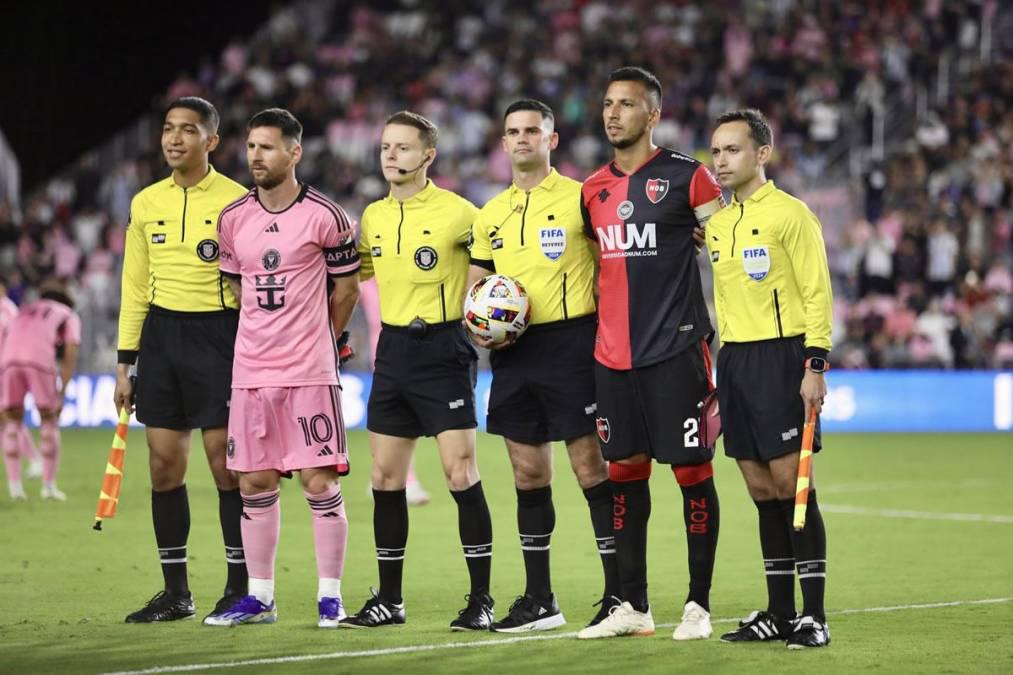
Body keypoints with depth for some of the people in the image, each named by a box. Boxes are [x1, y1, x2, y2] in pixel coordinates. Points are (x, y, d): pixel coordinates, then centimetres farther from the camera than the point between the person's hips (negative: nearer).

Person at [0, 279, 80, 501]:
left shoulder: (24, 311, 36)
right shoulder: (70, 316, 26)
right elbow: (70, 355, 10)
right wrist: (62, 392, 9)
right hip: (40, 358, -3)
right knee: (49, 419, 13)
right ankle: (49, 485, 9)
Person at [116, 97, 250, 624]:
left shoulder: (235, 201, -5)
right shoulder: (145, 203, 10)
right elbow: (135, 287, 14)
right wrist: (125, 364, 11)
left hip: (217, 334, -5)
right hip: (160, 334, 5)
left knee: (226, 462, -4)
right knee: (164, 464, 5)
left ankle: (240, 588, 6)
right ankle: (175, 592, 13)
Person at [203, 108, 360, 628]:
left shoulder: (325, 216, -7)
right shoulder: (233, 218, 7)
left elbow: (346, 285, 5)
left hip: (310, 370, -4)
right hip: (250, 369, 4)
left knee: (320, 482, -4)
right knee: (255, 483, 7)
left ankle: (330, 596, 5)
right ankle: (259, 597, 16)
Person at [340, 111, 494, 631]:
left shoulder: (457, 212, -9)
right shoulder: (372, 216, 10)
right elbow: (355, 271, 24)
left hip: (442, 349, -6)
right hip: (393, 351, 6)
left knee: (461, 473, -9)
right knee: (385, 477, 7)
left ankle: (481, 599, -2)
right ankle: (389, 599, 16)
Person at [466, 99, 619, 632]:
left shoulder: (579, 198, -3)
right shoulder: (490, 215, 15)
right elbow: (476, 287, 21)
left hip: (570, 343, -6)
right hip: (513, 353, 6)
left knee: (591, 465, -7)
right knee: (528, 474, 8)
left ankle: (620, 594, -2)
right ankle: (539, 600, 15)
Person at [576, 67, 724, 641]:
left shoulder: (686, 177, -5)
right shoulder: (593, 189, 12)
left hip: (675, 350, -6)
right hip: (613, 354, 6)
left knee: (692, 471, -1)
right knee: (625, 472, 8)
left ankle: (699, 606, 6)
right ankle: (633, 607, 15)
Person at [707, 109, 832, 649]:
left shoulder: (790, 214, -7)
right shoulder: (717, 224, 14)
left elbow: (817, 293, -11)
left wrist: (815, 366, -17)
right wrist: (721, 373, 17)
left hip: (780, 357, -7)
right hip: (733, 359, 7)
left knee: (790, 484, -8)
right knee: (761, 491, 8)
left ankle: (813, 614, -4)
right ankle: (779, 612, 13)